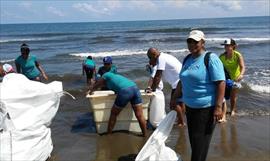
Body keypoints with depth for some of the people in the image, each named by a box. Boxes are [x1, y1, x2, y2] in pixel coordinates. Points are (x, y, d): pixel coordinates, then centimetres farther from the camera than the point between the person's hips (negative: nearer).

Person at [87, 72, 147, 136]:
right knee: (140, 116, 8)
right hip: (135, 88, 7)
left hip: (125, 91, -7)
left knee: (113, 114, 11)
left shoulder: (105, 75, 18)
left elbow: (93, 87, 30)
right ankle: (144, 135, 11)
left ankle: (108, 134, 20)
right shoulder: (114, 76, 38)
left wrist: (90, 91, 50)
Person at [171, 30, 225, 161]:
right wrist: (175, 98, 21)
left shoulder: (210, 58, -13)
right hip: (190, 106, 7)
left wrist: (218, 107, -23)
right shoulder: (187, 59, 10)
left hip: (206, 108, -7)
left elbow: (221, 83, -18)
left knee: (200, 141, -1)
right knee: (193, 139, 15)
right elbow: (182, 81, 20)